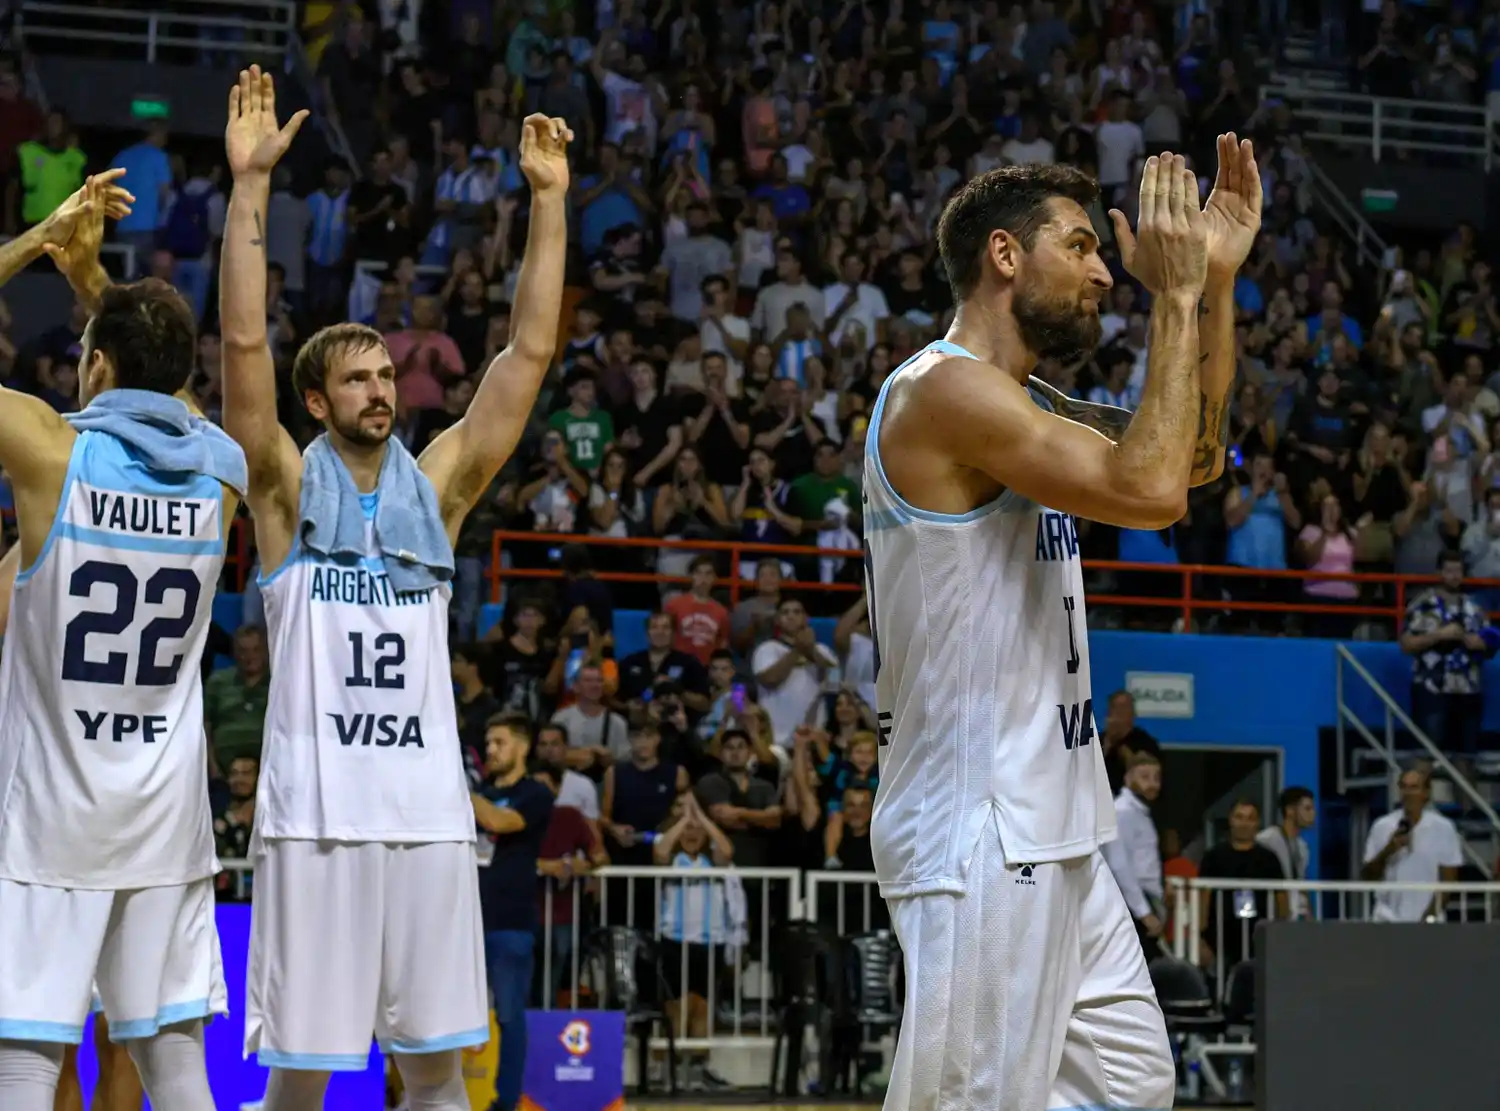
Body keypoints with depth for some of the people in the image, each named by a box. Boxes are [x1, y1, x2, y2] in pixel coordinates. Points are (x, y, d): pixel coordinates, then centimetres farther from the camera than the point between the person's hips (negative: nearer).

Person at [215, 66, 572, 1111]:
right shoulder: (289, 488, 4)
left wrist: (549, 202, 3)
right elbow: (244, 342, -7)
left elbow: (528, 353, 8)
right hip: (316, 811, -3)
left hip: (429, 810, 3)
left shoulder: (437, 484, 12)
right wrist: (250, 186, -13)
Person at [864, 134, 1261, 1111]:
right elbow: (1149, 492, -24)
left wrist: (1219, 280, 13)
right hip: (980, 836, -10)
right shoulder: (947, 387, -15)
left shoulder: (1020, 402, 16)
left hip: (1048, 830, 11)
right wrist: (1176, 297, -16)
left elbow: (1194, 458, 22)